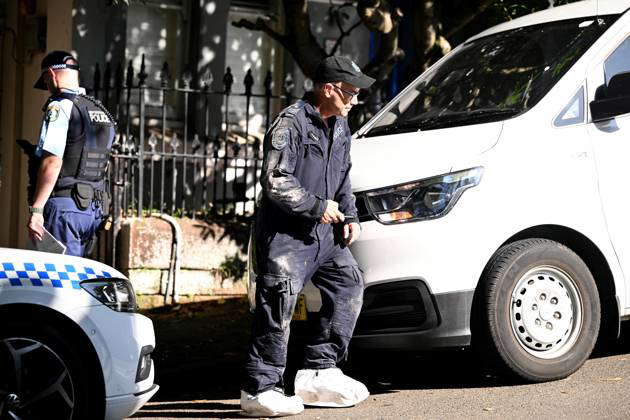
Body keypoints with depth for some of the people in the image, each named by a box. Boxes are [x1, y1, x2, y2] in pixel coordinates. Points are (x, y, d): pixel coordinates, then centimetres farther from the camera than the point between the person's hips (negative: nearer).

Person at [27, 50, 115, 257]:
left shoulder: (60, 107, -8)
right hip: (95, 209, 8)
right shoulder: (103, 112, 18)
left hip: (64, 204, -8)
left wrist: (36, 210, -18)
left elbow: (52, 162, -18)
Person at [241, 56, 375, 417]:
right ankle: (260, 389, -5)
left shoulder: (340, 127, 13)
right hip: (285, 233, -9)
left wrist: (349, 216, 10)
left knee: (349, 284, 7)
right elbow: (275, 182, -22)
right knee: (279, 306, -11)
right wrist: (318, 206, -16)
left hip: (322, 232, 9)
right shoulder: (291, 123, -15)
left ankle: (319, 373, 12)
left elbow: (343, 178, 25)